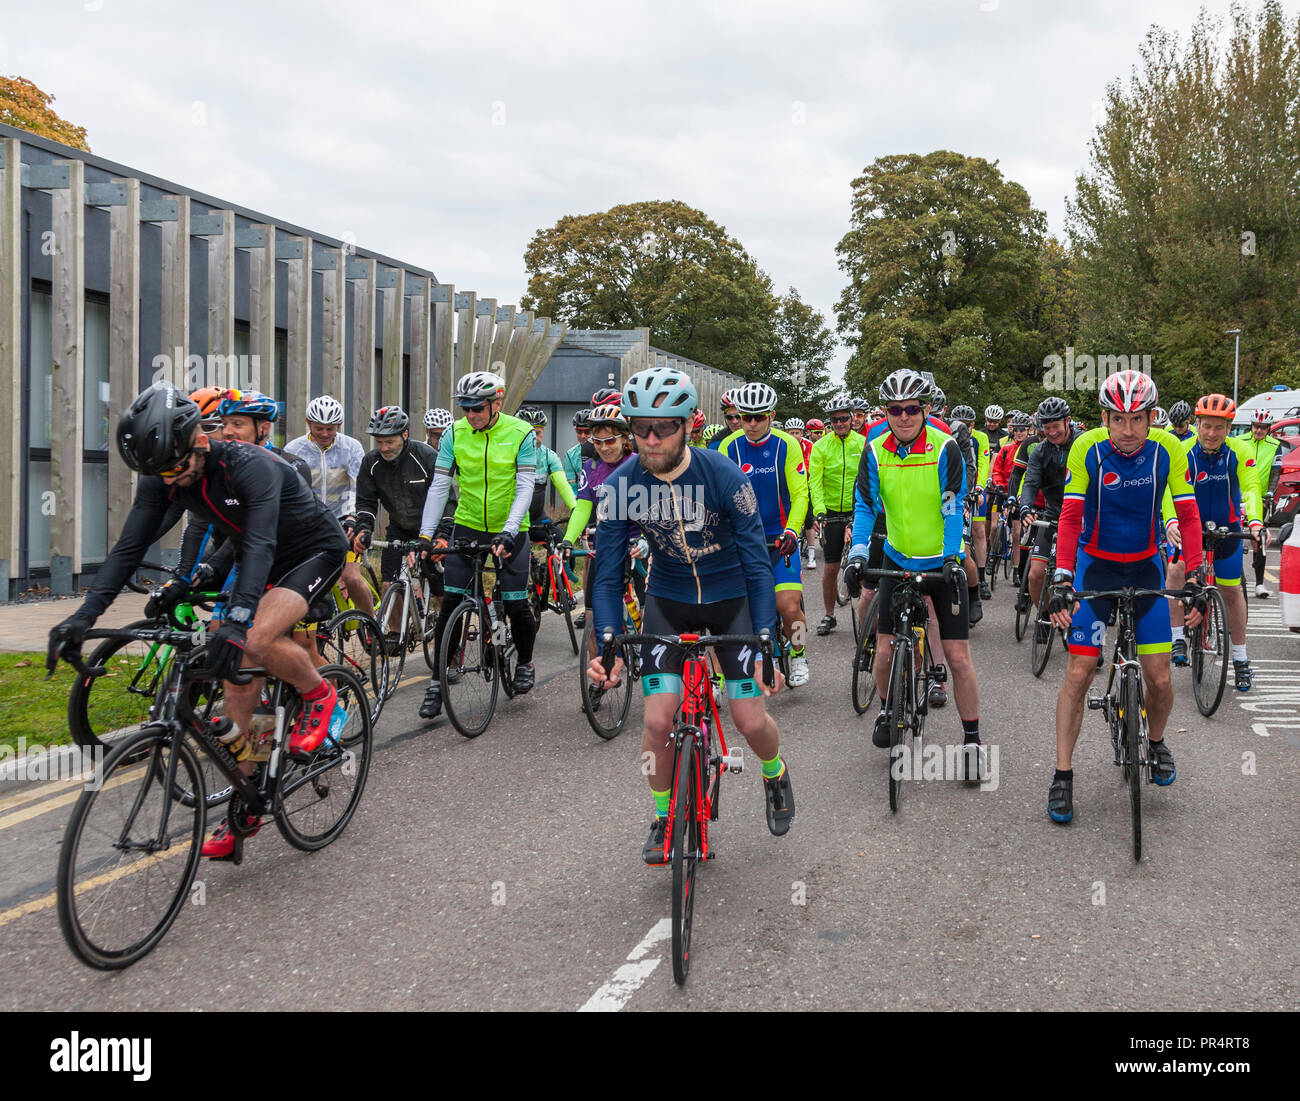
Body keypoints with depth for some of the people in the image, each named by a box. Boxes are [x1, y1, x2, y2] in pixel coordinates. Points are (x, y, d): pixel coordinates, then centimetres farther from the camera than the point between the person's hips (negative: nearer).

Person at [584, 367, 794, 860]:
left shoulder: (724, 477, -24)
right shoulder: (619, 486, -17)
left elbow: (758, 566, -20)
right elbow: (608, 574, -12)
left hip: (730, 598, -1)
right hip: (668, 599, 2)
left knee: (751, 722, -5)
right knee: (658, 720, -12)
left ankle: (775, 772, 32)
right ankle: (664, 817, 14)